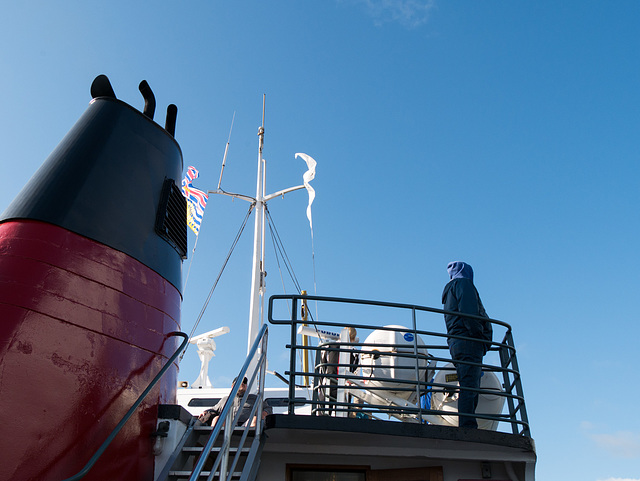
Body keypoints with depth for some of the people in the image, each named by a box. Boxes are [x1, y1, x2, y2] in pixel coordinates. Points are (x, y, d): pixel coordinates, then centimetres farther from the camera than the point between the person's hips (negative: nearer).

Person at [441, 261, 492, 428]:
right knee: (469, 387, -17)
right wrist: (478, 333, -13)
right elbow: (468, 311, -13)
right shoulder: (463, 283, 5)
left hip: (457, 344, 9)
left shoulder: (450, 290, 31)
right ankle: (468, 427, -23)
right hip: (468, 341, -9)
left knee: (470, 389, 4)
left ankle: (467, 428, 0)